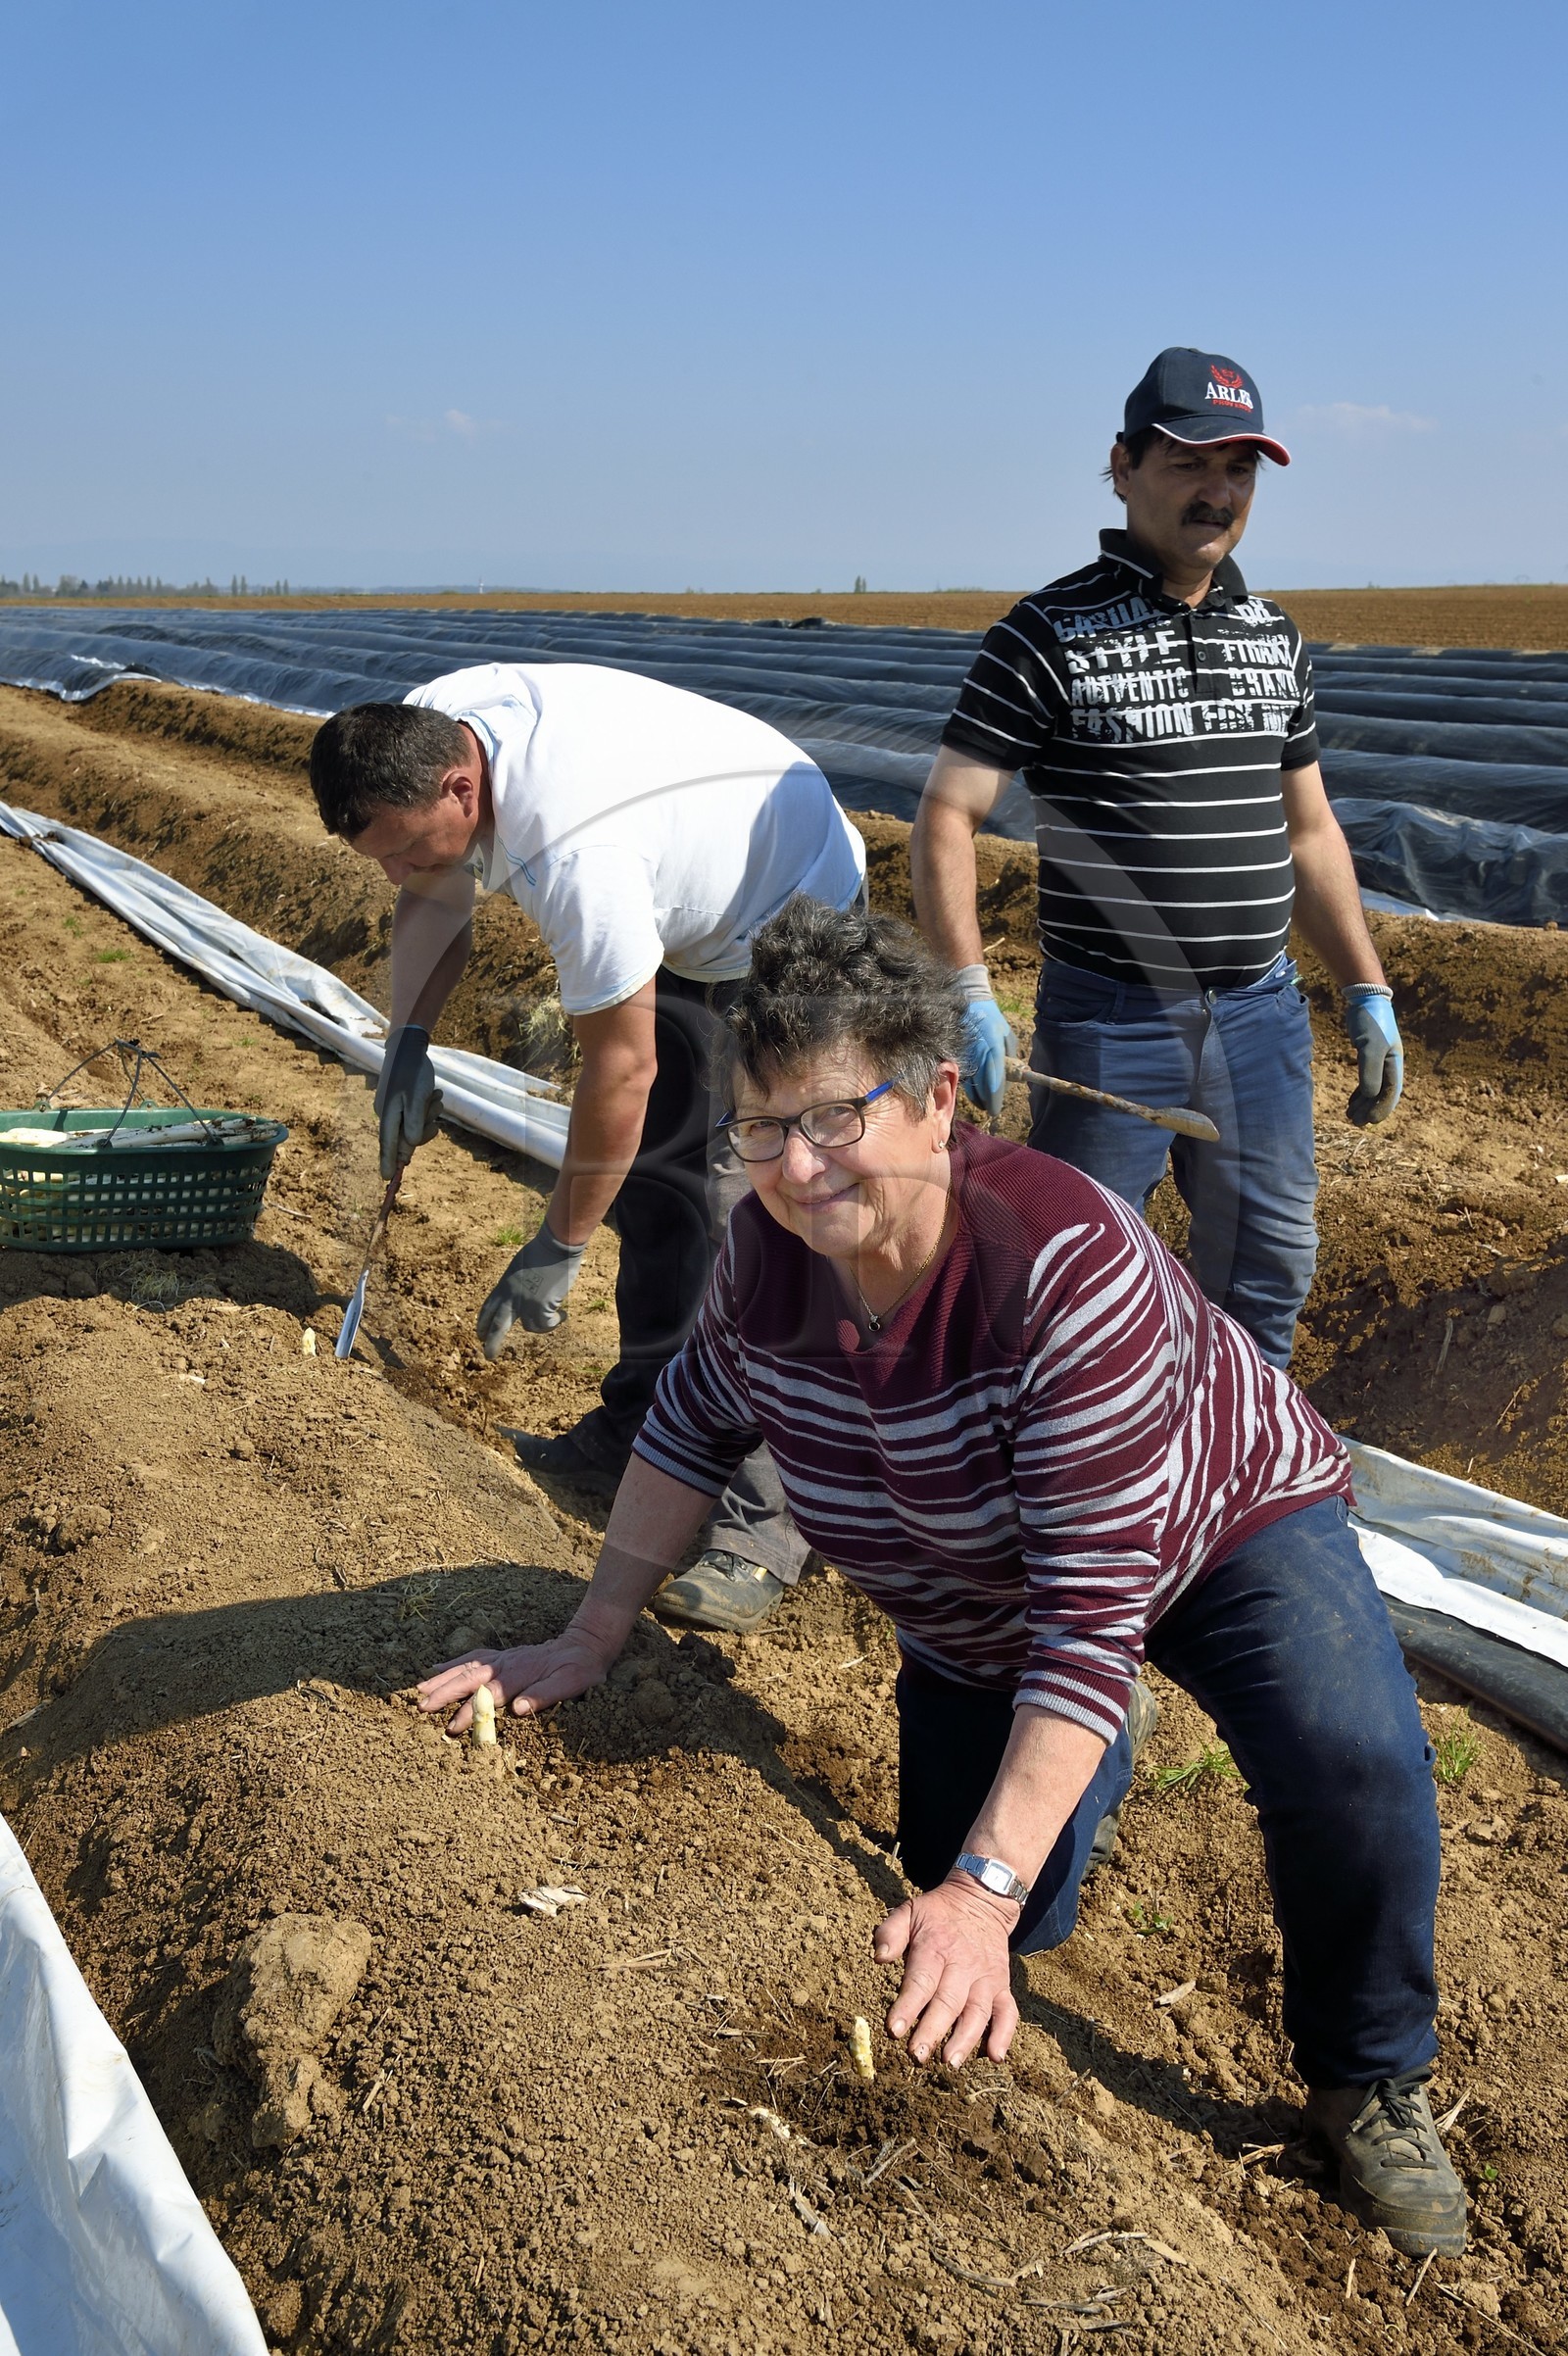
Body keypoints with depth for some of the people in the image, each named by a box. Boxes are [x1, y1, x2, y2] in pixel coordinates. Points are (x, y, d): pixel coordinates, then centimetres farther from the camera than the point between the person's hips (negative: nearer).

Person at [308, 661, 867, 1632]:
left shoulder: (569, 853, -41)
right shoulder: (423, 740, -15)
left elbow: (622, 1067, -32)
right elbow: (438, 902, 5)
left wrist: (558, 1248, -23)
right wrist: (409, 1044, -7)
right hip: (687, 907, 10)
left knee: (738, 1205, -19)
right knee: (651, 1167, 15)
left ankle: (763, 1518, -13)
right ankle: (639, 1432, 28)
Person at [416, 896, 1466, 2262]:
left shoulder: (1069, 1270, -40)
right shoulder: (773, 1247, -23)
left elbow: (1091, 1613, -39)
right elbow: (698, 1423, -2)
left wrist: (986, 1891, -42)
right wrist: (591, 1640, -3)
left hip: (1222, 1527, -4)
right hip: (973, 1620, 5)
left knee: (1350, 1763, -30)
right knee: (965, 1926, 5)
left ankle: (1369, 2077, -1)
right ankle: (1088, 1764, 36)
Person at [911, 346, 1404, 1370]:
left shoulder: (1276, 638, 10)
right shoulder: (1051, 633, -8)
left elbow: (1308, 830, 17)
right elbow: (947, 818, -11)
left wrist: (1369, 993, 14)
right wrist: (969, 995, -21)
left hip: (1262, 1015, 6)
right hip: (1110, 1021, -5)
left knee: (1269, 1272, 15)